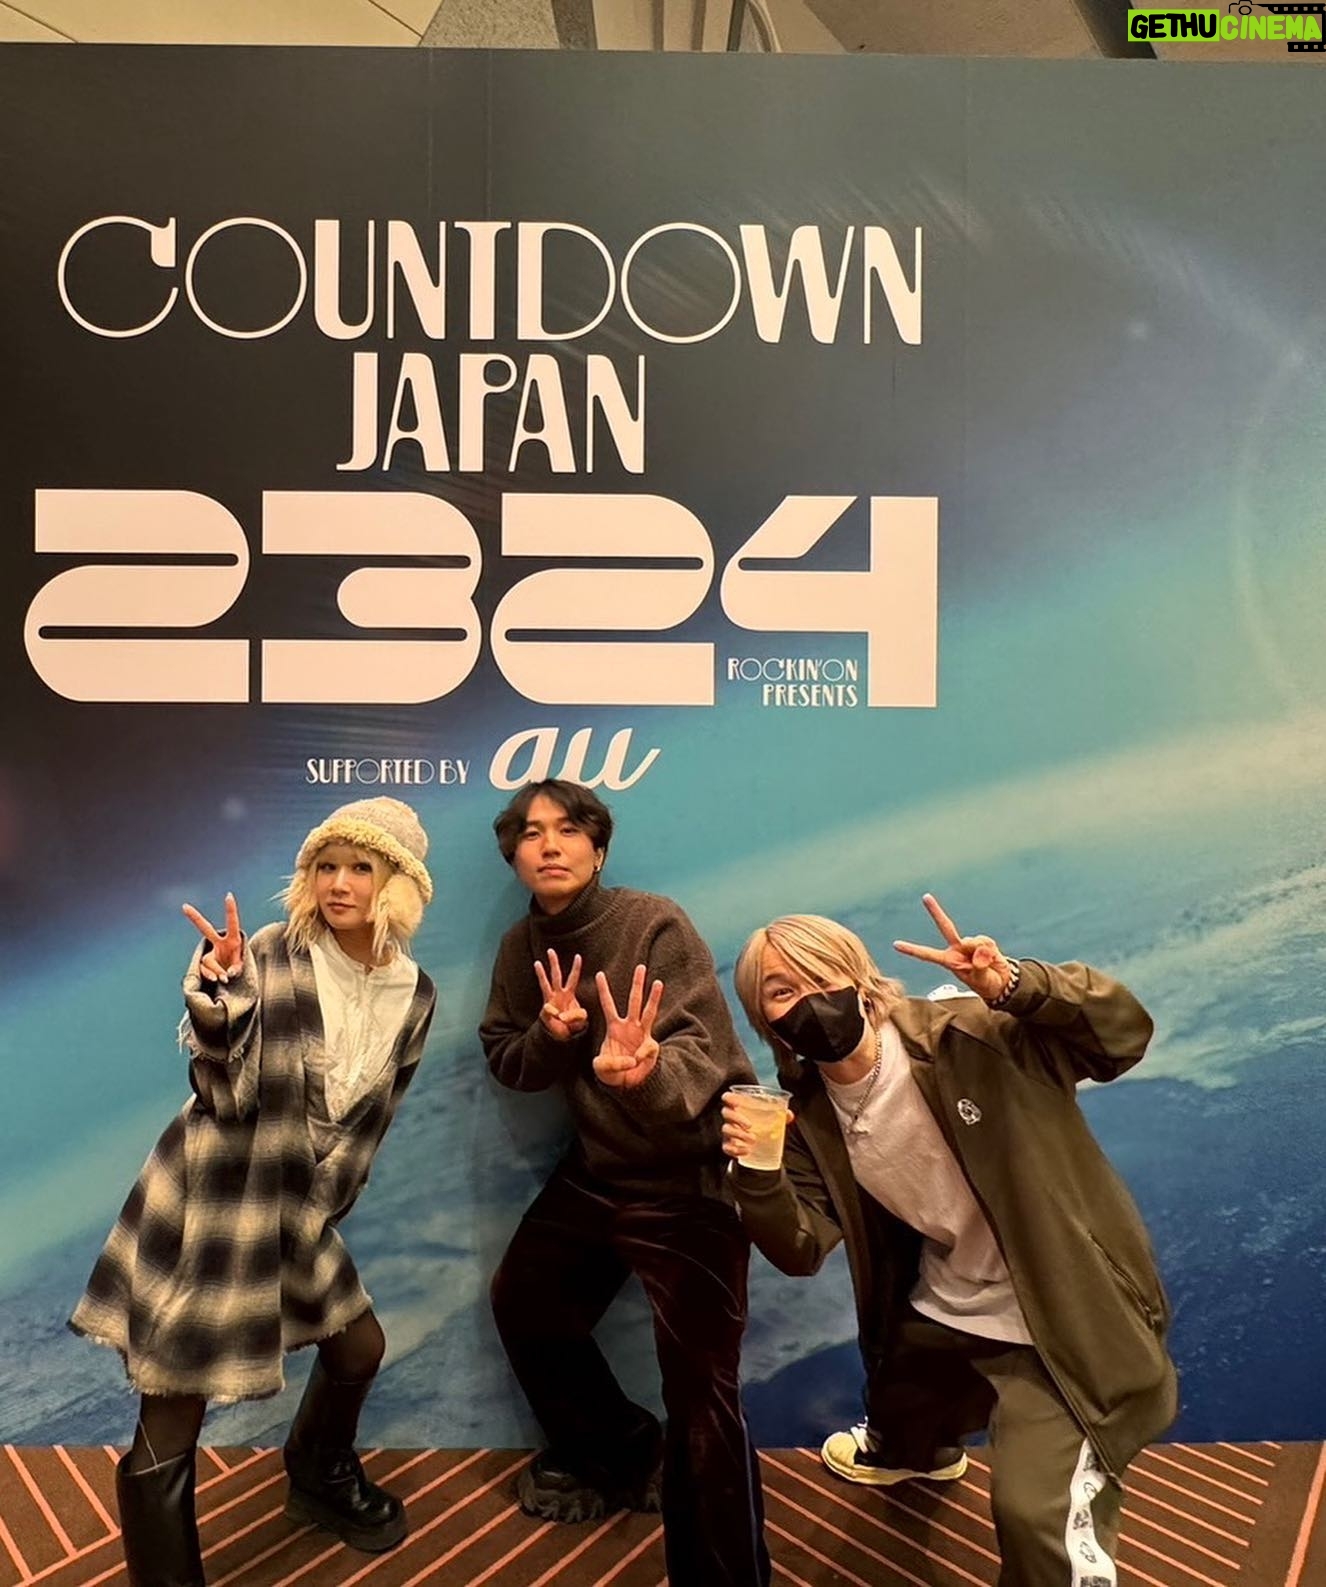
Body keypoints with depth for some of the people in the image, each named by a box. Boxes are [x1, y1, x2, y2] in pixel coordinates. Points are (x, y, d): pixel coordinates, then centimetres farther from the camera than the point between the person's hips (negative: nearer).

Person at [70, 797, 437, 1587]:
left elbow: (369, 1119, 7)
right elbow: (227, 1096, -19)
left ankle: (320, 1477, 52)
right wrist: (218, 1005, -35)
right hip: (206, 1205, -5)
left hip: (296, 1208, 6)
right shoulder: (272, 955, -17)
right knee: (170, 1429, -1)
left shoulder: (414, 994, -2)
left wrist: (316, 1214, 6)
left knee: (359, 1346, 22)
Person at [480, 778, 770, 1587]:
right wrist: (551, 1034, -18)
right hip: (597, 1168, 8)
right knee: (523, 1304, 21)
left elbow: (704, 1049, -30)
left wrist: (646, 1071, -53)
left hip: (688, 1176, -7)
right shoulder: (523, 946, 1)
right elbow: (506, 1062, 5)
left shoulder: (656, 924, -20)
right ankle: (617, 1452, 45)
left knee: (701, 1393, -9)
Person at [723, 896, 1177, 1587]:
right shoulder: (810, 1118, -8)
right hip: (940, 1315, 7)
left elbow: (1124, 1032, -25)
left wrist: (1017, 986, -44)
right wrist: (757, 1174, -29)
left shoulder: (965, 1036, -25)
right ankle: (919, 1451, 71)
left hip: (1060, 1323, -6)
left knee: (1035, 1512, -20)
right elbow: (802, 1250, -9)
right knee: (895, 1418, 33)